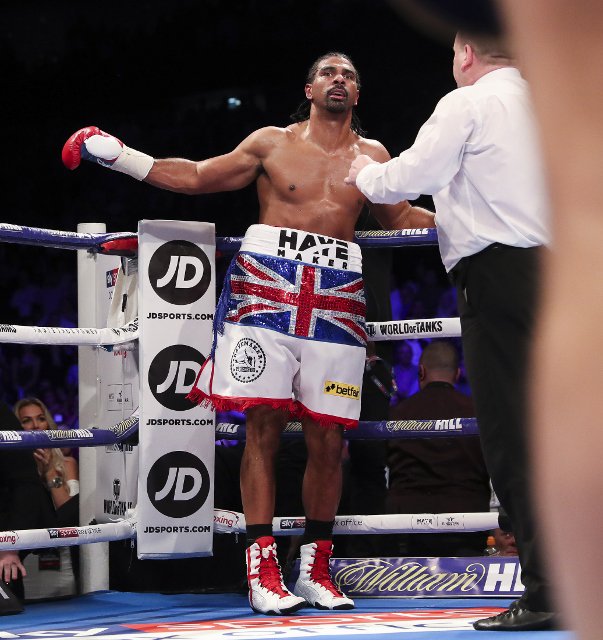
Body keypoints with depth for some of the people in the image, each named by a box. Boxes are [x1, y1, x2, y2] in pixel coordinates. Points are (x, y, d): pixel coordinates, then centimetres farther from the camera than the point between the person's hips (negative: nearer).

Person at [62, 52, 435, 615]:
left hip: (336, 298, 2)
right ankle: (262, 568, -8)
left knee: (327, 438, -1)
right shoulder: (270, 144, 11)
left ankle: (315, 568, 9)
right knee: (263, 426, -9)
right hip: (267, 285, -2)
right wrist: (118, 155, 12)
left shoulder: (371, 156, 16)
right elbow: (198, 177, 16)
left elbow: (402, 219, 25)